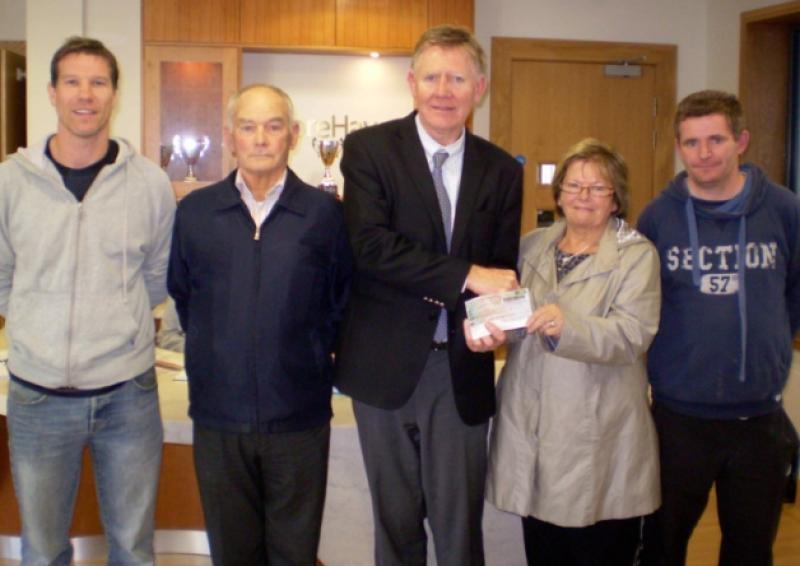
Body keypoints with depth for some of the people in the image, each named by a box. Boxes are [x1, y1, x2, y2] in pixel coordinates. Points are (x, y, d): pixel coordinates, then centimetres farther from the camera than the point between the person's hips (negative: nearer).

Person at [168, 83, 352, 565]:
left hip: (299, 416, -1)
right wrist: (215, 351, 10)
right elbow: (181, 295, 14)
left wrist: (310, 357, 4)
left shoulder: (324, 212, -3)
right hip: (219, 413, 2)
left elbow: (343, 302, 6)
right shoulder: (195, 211, 3)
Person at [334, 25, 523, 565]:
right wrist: (465, 275, -23)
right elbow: (369, 246, -18)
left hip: (462, 366, 2)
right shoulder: (369, 149, -5)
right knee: (396, 519, 15)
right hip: (386, 363, -1)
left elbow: (501, 269, 6)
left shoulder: (502, 171, 4)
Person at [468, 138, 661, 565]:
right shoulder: (532, 246, 12)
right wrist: (489, 327, -12)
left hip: (598, 437, -4)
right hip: (532, 426, 4)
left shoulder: (637, 255, -3)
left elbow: (632, 336, -16)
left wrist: (567, 328, -32)